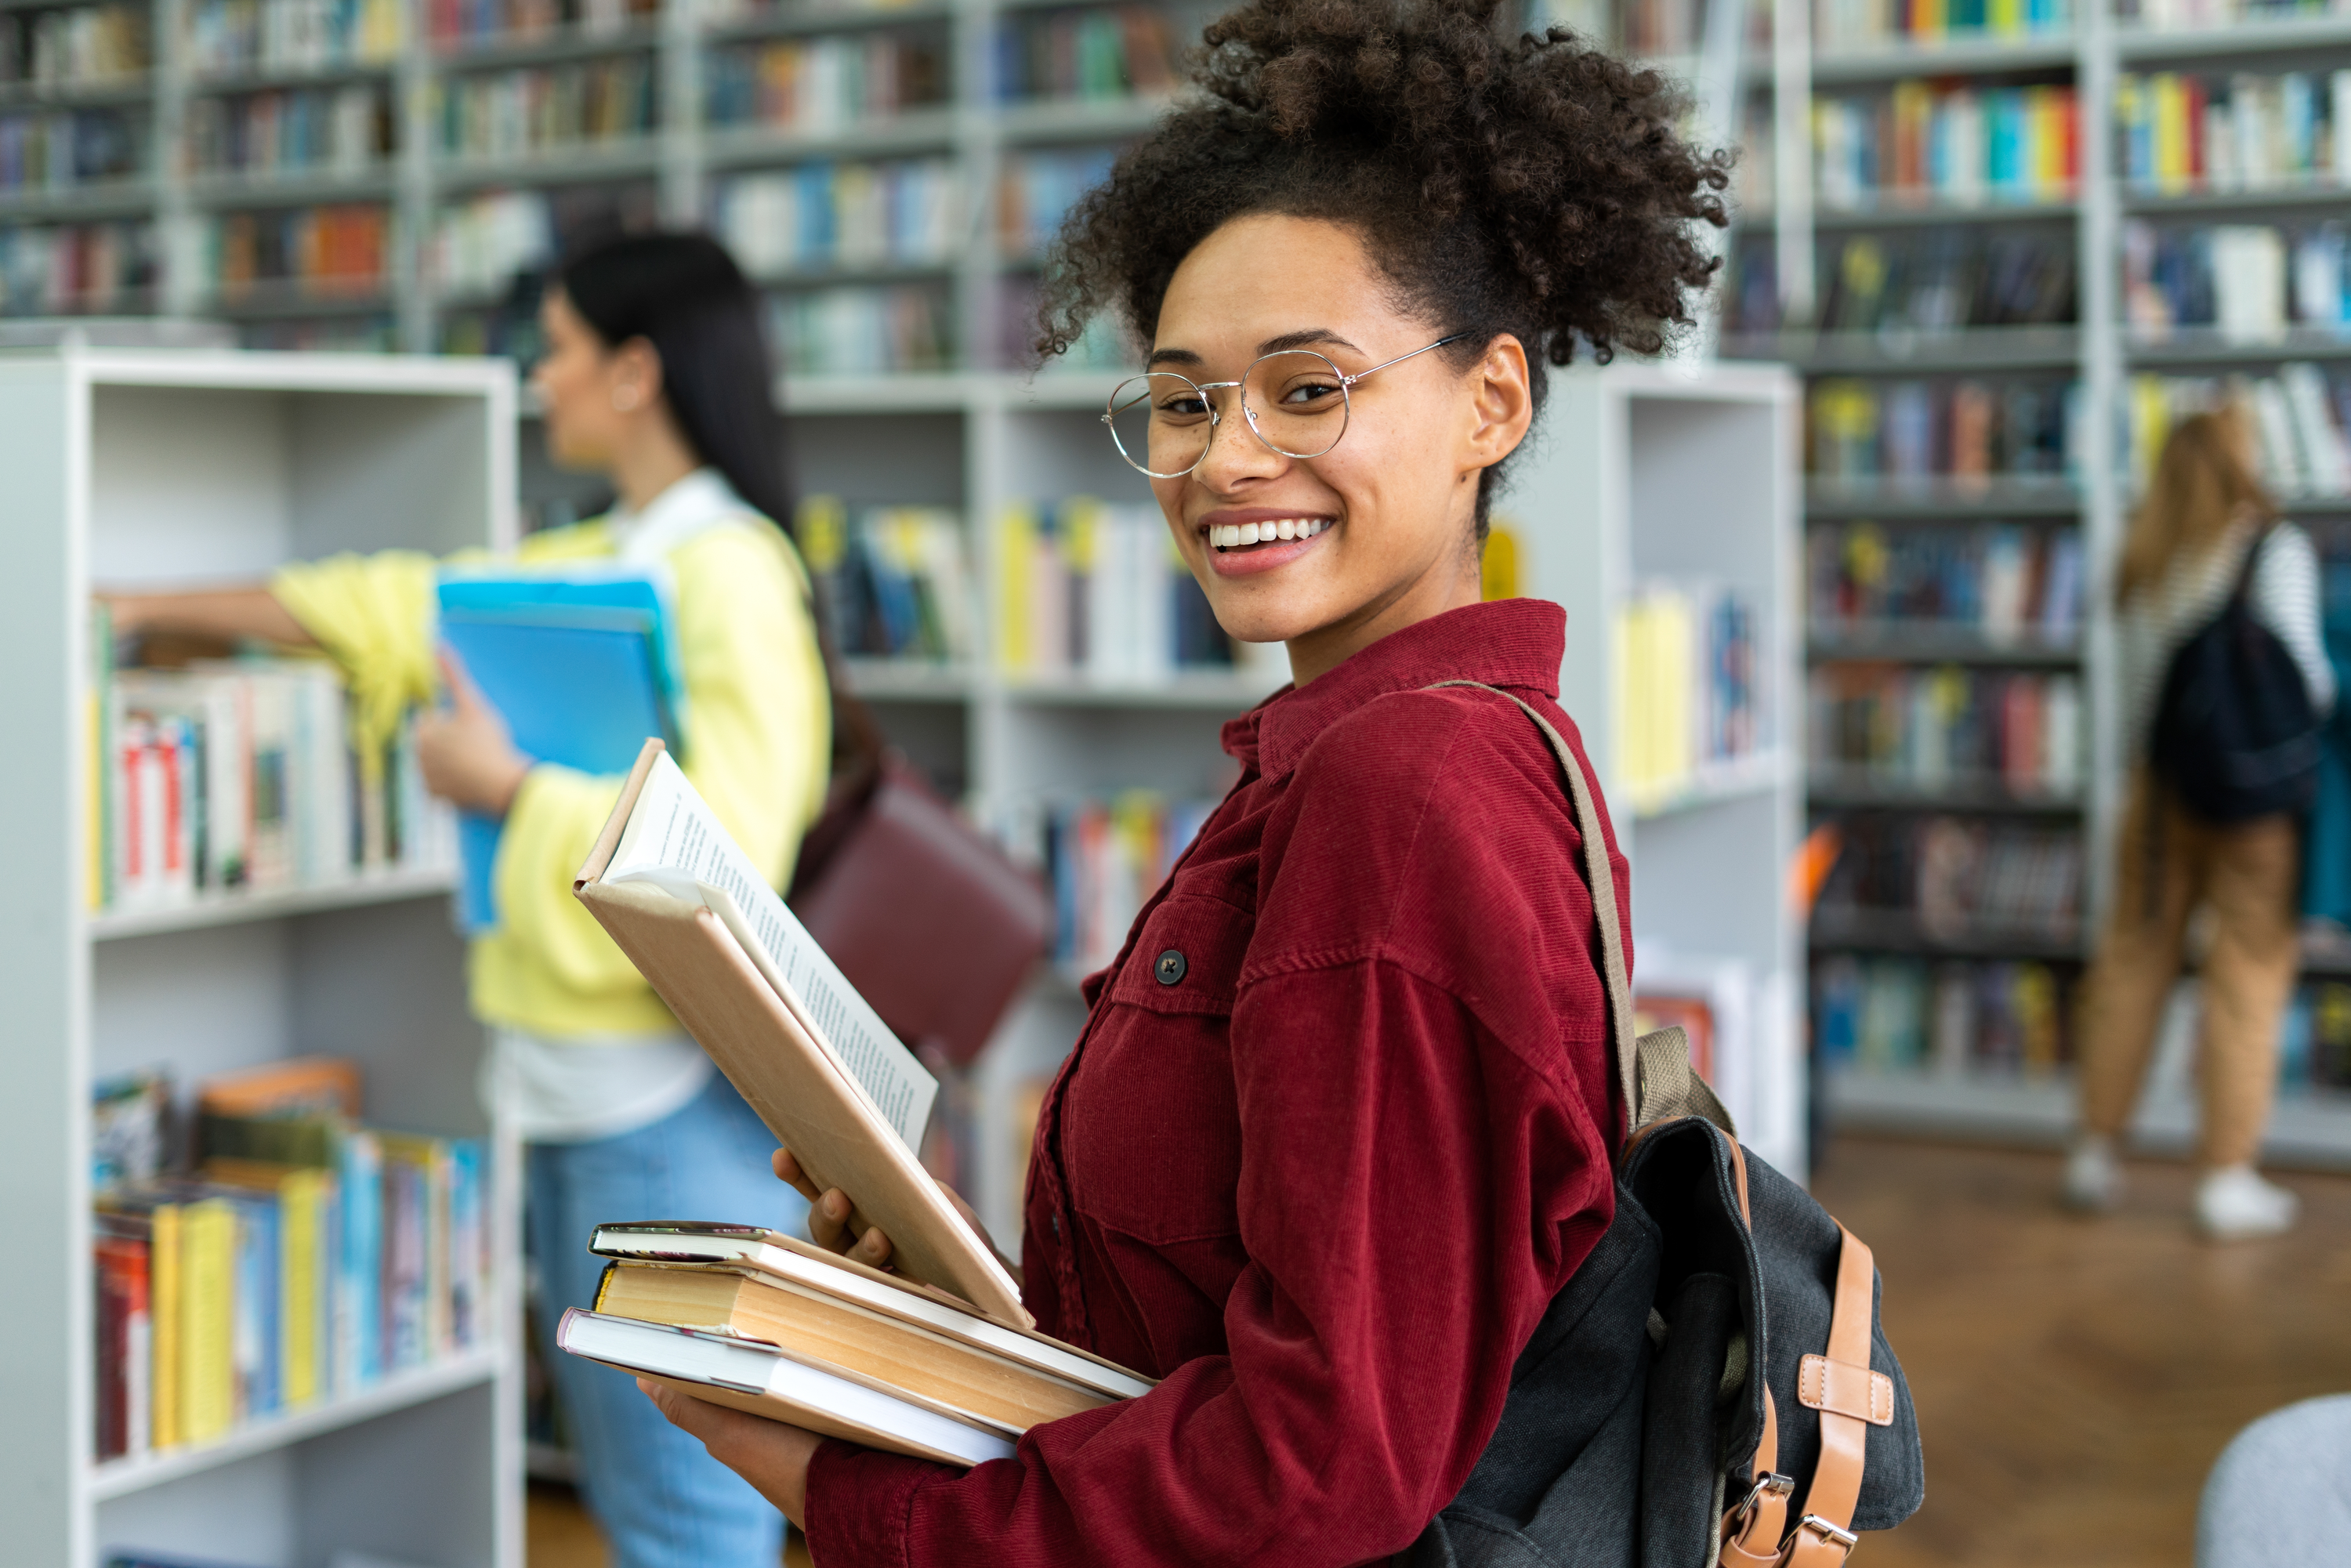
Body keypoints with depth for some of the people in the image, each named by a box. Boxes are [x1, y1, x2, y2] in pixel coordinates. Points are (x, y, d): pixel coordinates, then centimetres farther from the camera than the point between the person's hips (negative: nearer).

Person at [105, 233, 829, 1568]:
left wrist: (510, 791, -14)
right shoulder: (600, 566, 13)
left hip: (679, 1104, -9)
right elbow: (399, 611, 24)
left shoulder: (730, 573, -15)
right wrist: (160, 609, 29)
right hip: (584, 1097, 9)